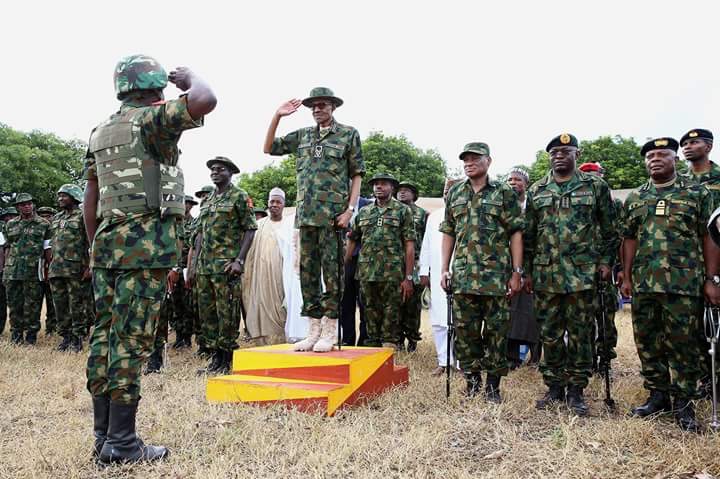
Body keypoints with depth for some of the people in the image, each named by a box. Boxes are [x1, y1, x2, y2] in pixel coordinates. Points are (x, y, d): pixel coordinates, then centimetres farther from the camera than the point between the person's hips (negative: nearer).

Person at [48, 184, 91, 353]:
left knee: (77, 305, -2)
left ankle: (77, 339, 5)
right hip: (56, 269, 7)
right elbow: (52, 244, 23)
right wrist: (50, 266, 17)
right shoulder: (56, 218, 19)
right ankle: (65, 337, 18)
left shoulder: (83, 215, -3)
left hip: (76, 269, -7)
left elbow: (91, 243, -9)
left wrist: (89, 266, -15)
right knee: (60, 305, 9)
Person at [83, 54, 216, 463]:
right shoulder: (152, 119, -4)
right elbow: (205, 100, -21)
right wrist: (190, 78, 1)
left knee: (105, 337, 9)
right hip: (145, 244, -8)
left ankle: (103, 436, 16)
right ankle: (122, 443, 0)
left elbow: (90, 203, 19)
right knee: (131, 341, -6)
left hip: (107, 243, 8)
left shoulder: (100, 132, 19)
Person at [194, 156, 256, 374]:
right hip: (205, 266, 8)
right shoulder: (208, 200, 19)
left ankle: (227, 360, 5)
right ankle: (215, 356, 20)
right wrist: (198, 262, 15)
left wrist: (239, 260, -16)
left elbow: (250, 229, -7)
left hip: (227, 265, -7)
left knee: (227, 313, -4)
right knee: (207, 311, 10)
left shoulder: (239, 196, -2)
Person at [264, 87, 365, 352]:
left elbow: (357, 175, 2)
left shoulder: (348, 134, 5)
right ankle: (314, 329, 14)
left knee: (331, 273, -3)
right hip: (305, 215, 5)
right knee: (308, 272, 6)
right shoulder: (302, 135, 16)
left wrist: (349, 210, -8)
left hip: (333, 215, -5)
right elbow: (268, 148, 20)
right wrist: (277, 116, 9)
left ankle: (330, 332, 4)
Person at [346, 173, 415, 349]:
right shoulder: (363, 212, 14)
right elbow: (352, 241, 17)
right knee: (370, 313, 10)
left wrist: (408, 277, -8)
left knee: (391, 313, 0)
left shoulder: (403, 211, 4)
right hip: (366, 274, 4)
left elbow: (409, 246, -1)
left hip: (392, 275, -3)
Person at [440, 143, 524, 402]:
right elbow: (448, 233, 14)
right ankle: (472, 381, 20)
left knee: (496, 331, 4)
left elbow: (515, 233, -1)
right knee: (465, 331, 6)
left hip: (497, 276, -3)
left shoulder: (504, 193, 2)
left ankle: (493, 385, 17)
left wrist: (517, 272, -7)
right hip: (463, 276, 3)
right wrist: (444, 269, 8)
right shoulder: (454, 194, 13)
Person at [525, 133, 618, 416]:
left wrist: (606, 261, -2)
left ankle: (576, 390, 16)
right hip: (545, 274, 2)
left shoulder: (596, 186, 5)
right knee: (549, 334, 7)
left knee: (580, 334, 4)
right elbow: (528, 234, 11)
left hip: (583, 273, -2)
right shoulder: (536, 191, 10)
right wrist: (527, 271, 8)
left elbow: (610, 228, 7)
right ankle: (554, 387, 20)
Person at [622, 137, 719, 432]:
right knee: (647, 342, 8)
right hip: (643, 284, 4)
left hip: (684, 284, -3)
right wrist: (626, 277, 7)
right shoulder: (634, 199, 13)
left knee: (683, 343, 1)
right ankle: (658, 395, 23)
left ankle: (683, 403, 14)